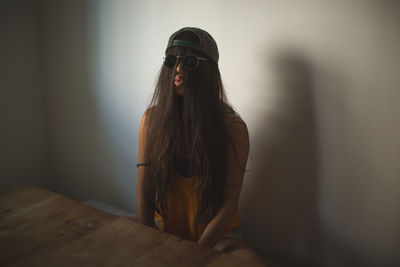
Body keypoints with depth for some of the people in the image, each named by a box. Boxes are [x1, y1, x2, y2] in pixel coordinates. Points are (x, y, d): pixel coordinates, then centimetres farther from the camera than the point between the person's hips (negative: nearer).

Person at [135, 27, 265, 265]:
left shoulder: (233, 127, -13)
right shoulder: (152, 119, -6)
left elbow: (228, 204, -12)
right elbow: (144, 194, -6)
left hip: (217, 236, -1)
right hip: (165, 232, 2)